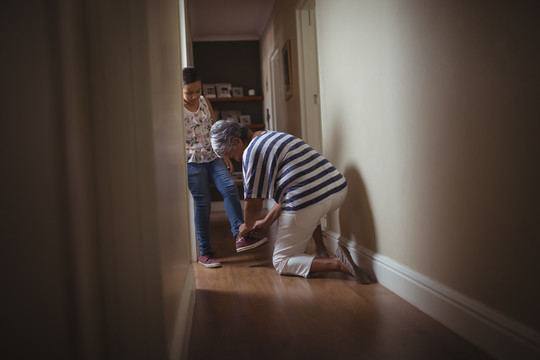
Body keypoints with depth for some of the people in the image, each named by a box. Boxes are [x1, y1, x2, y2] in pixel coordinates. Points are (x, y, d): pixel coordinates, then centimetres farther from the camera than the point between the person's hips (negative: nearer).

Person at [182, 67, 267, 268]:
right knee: (202, 203, -5)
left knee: (229, 187, -16)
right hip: (192, 162, -5)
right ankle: (204, 253, 5)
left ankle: (241, 236, -19)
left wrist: (225, 156, 10)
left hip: (213, 157, 5)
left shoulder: (204, 102, 8)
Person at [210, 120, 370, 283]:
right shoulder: (275, 136, 24)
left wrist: (247, 226, 19)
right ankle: (321, 251, 28)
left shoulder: (251, 152, -5)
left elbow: (254, 204, -2)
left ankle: (337, 264, -13)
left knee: (281, 262, 11)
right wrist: (266, 222, 32)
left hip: (308, 201, -9)